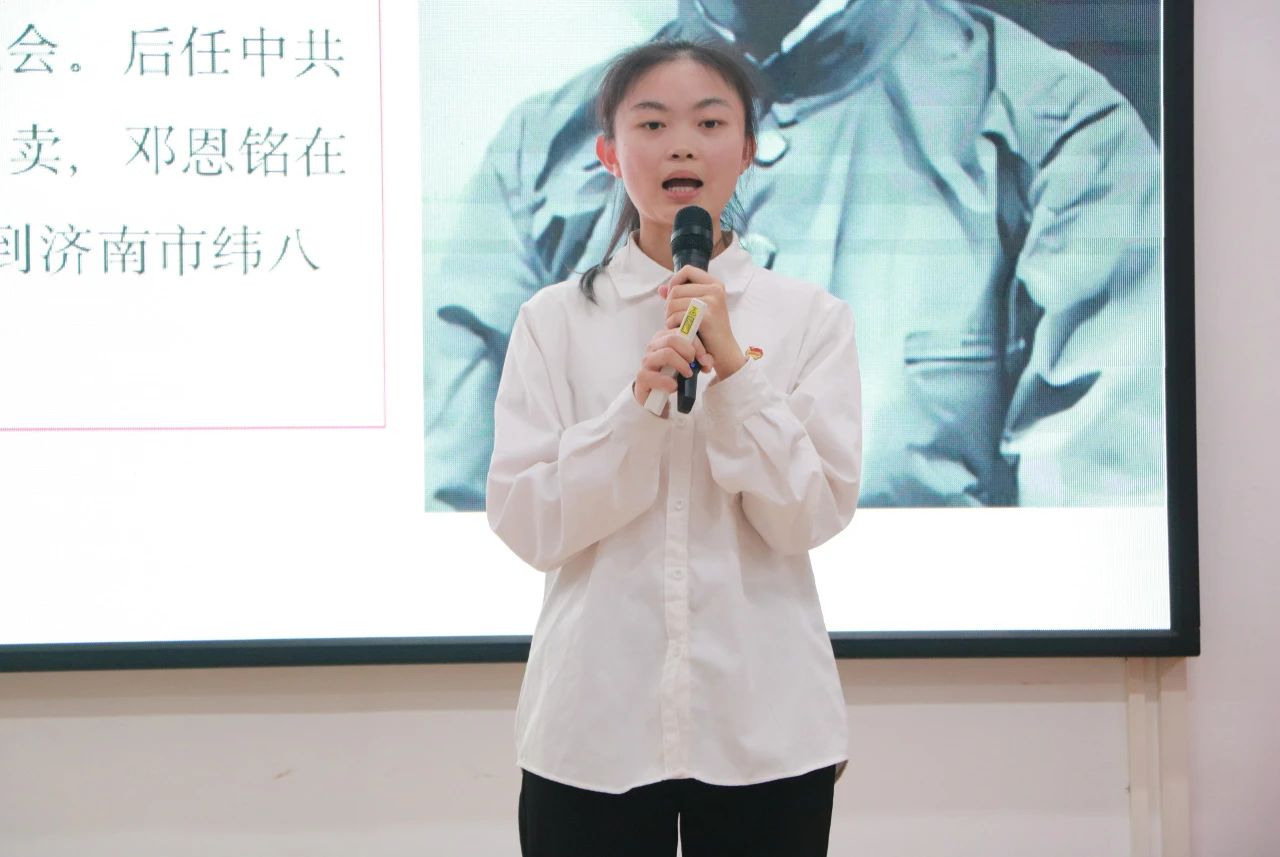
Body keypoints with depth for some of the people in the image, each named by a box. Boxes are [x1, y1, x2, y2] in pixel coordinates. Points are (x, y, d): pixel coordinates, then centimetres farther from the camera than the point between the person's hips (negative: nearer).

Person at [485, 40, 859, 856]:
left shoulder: (813, 318, 1)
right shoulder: (555, 320, 1)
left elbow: (813, 515, -6)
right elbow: (526, 523, -5)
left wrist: (733, 367, -16)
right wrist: (638, 401, -17)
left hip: (766, 725, 0)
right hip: (595, 727, 0)